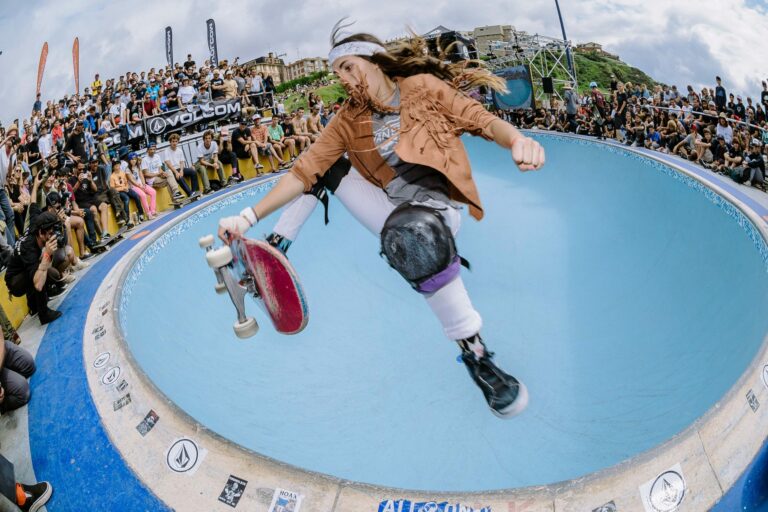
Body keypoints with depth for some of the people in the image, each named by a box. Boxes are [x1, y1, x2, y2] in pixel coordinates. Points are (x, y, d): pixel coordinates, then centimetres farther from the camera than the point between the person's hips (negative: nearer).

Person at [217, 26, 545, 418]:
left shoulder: (423, 87, -1)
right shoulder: (349, 120, 7)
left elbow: (481, 119, -4)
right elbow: (304, 171, 2)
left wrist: (516, 140, -28)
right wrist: (248, 217, -7)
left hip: (435, 210, -5)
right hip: (391, 211, 5)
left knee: (412, 229, -40)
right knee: (327, 170, 2)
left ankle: (474, 352, -28)